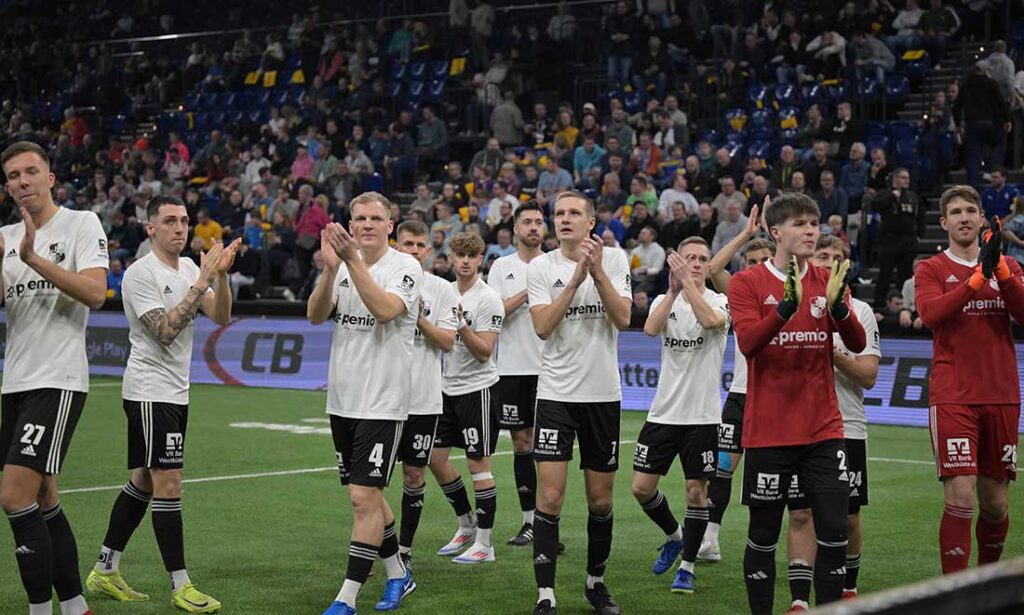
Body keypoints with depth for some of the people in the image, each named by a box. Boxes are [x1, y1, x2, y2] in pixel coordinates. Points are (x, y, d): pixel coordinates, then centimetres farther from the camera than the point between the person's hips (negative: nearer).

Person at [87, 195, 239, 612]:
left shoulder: (189, 268, 10)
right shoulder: (141, 273, -13)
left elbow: (221, 317, 3)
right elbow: (165, 330, -23)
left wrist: (221, 274, -14)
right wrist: (202, 281, -24)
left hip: (175, 391, 9)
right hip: (150, 390, -9)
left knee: (143, 481, 12)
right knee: (168, 486, -9)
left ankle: (105, 572, 21)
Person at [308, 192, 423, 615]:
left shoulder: (406, 267, -8)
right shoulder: (343, 266, 7)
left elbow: (385, 309, -26)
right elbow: (315, 315, -6)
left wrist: (353, 260, -30)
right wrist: (330, 268, -21)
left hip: (382, 402, -6)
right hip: (342, 400, 6)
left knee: (364, 497, -8)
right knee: (366, 495, 15)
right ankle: (397, 574, 31)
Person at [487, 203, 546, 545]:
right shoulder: (502, 266, 7)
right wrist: (527, 292, -13)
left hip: (549, 369, -1)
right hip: (513, 368, 1)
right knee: (522, 444, 5)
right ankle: (529, 521, 12)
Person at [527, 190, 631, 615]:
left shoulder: (614, 259, 2)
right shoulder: (541, 267, 0)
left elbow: (623, 319, -9)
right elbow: (542, 326, -12)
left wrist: (598, 272, -19)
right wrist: (575, 279, -18)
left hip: (603, 393, 1)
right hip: (556, 392, -1)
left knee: (601, 500, 9)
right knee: (549, 498, -9)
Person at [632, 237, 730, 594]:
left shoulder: (719, 301, -3)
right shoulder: (665, 300, 5)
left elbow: (711, 321, -28)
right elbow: (650, 328, -18)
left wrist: (688, 282, -28)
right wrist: (673, 290, -28)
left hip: (701, 416, -3)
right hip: (663, 413, 3)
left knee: (696, 491, 0)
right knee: (642, 487, 2)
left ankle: (687, 566, 14)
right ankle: (674, 537, 29)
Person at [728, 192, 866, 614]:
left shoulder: (828, 282, 9)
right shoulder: (747, 283, -2)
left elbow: (857, 344, -2)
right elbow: (747, 342, -16)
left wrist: (837, 306, -21)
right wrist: (787, 306, -31)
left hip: (823, 429, 3)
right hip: (769, 431, -3)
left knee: (835, 532, -2)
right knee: (763, 536, 4)